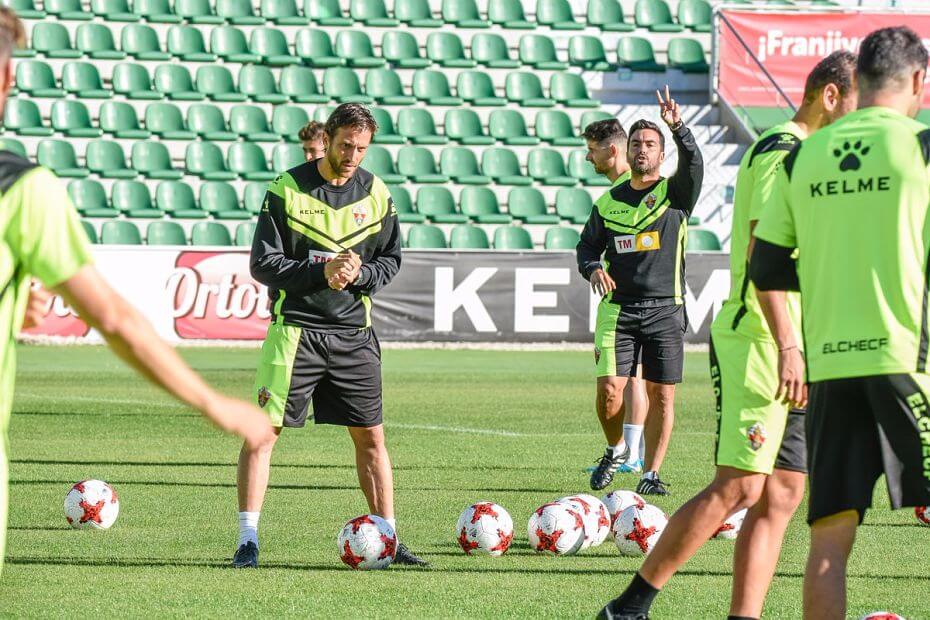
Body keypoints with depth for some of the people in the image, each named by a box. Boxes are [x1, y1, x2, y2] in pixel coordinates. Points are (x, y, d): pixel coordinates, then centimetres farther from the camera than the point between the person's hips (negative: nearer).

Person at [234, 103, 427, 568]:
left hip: (354, 333, 4)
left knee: (370, 437, 6)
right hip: (295, 327, -4)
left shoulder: (375, 192, 5)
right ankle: (247, 541, -4)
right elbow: (263, 264, -8)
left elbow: (391, 260, 11)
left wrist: (360, 273, -11)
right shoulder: (287, 189, -7)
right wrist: (321, 272, -19)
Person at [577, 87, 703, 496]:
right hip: (618, 309, 1)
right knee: (609, 391, -9)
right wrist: (593, 269, -5)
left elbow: (693, 164, -16)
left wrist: (678, 128, -34)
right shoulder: (608, 202, 10)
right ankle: (616, 450, 18)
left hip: (665, 310, -1)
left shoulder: (675, 193, 3)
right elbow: (587, 244, 18)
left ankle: (651, 473, 10)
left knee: (661, 395, -1)